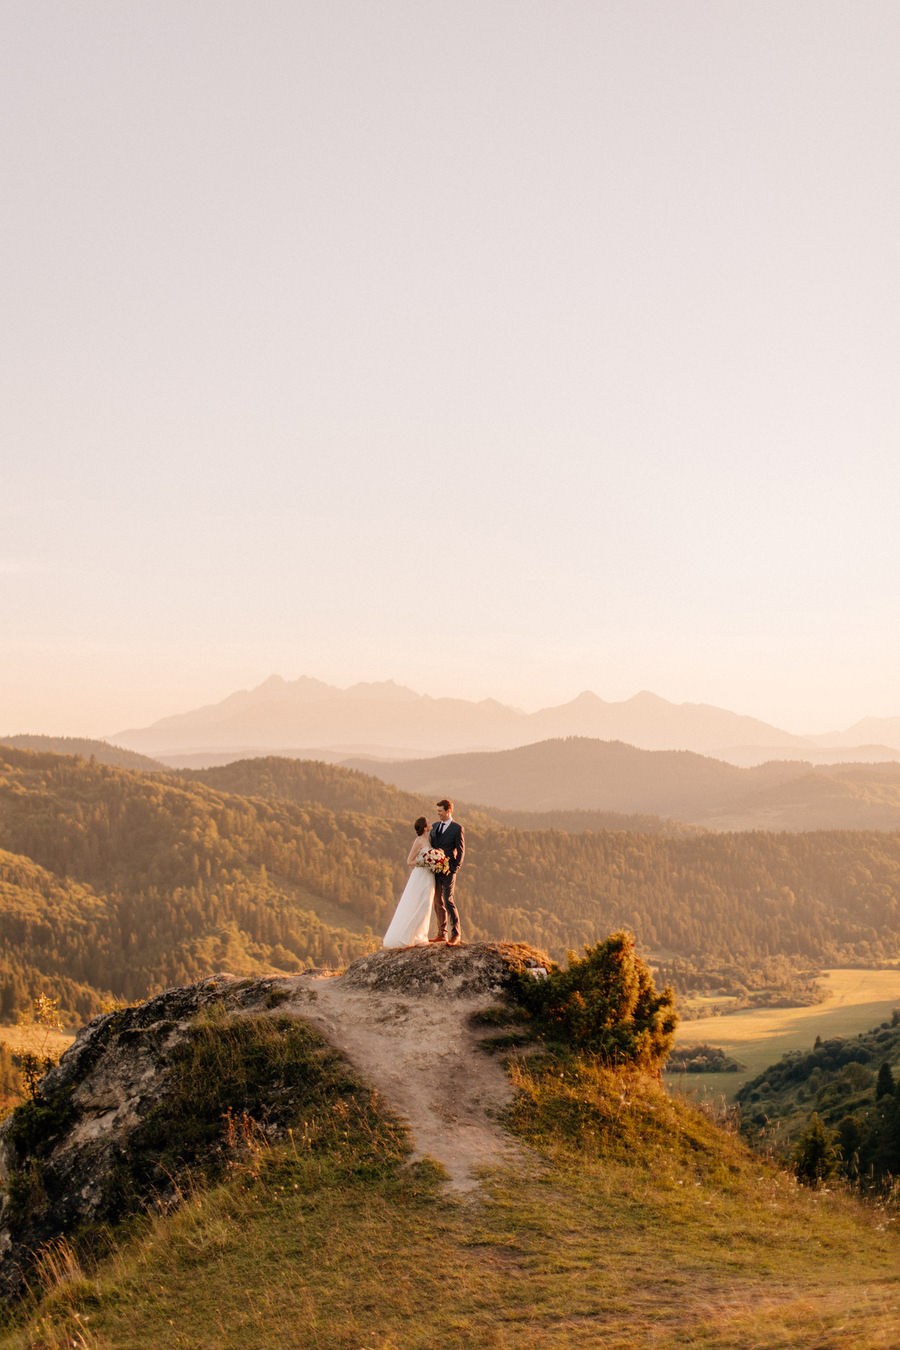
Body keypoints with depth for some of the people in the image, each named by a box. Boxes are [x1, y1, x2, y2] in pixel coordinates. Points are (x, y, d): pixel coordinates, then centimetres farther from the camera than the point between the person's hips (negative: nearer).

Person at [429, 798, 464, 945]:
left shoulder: (457, 828, -5)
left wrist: (455, 868, -12)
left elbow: (460, 850, -6)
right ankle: (442, 934, 16)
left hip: (448, 870, -7)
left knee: (448, 900, -13)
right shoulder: (435, 826, 13)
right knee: (437, 902, 9)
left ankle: (456, 934, -10)